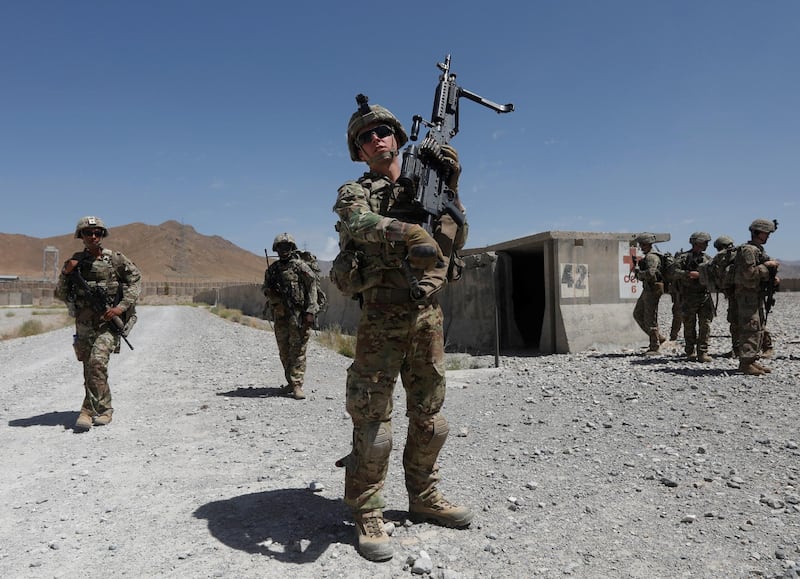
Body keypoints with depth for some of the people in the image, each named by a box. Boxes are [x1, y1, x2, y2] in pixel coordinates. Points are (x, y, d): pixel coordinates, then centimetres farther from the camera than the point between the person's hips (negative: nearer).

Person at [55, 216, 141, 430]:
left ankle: (89, 410, -12)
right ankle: (104, 409, 24)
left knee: (98, 361, -20)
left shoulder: (115, 259, -2)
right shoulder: (75, 261, 7)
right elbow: (61, 295, 9)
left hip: (109, 320, -4)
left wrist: (121, 307, -10)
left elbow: (135, 281, 0)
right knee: (89, 368, 9)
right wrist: (65, 273, -8)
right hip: (84, 323, 4)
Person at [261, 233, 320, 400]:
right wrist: (269, 290, -3)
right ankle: (290, 382, 21)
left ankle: (297, 385, -6)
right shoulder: (272, 269, 13)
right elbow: (266, 288, 22)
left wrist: (310, 311, -15)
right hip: (280, 315, 6)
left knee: (298, 350, -6)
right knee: (284, 351, 10)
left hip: (298, 315, -6)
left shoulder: (301, 266, -3)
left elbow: (312, 287, -7)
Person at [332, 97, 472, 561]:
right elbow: (361, 224, -21)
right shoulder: (354, 193, 3)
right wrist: (408, 232, -41)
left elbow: (454, 242, 9)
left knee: (430, 416, 14)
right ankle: (368, 515, 11)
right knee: (373, 420, -2)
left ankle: (424, 497, 31)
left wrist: (451, 187, -1)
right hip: (381, 317, -5)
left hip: (429, 316, 5)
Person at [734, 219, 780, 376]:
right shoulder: (748, 250, -13)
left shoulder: (760, 250, 19)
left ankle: (752, 360, 18)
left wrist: (774, 277, 5)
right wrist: (766, 265, -15)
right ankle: (746, 364, -9)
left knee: (760, 329, 12)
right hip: (747, 295, -10)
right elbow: (749, 273, -23)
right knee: (751, 329, -11)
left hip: (757, 295, 10)